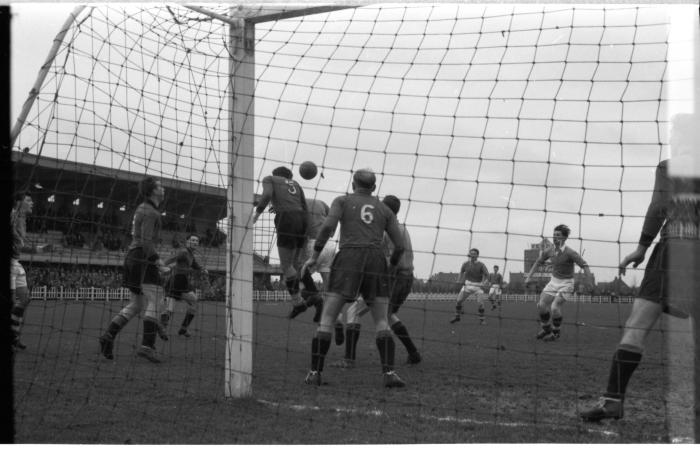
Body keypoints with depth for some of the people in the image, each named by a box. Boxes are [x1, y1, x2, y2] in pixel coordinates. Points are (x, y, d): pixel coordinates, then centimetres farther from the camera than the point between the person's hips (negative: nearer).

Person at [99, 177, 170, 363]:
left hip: (132, 257, 10)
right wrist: (159, 263, -21)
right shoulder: (150, 213, -11)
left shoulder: (141, 208, 20)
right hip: (143, 259, -10)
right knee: (154, 302, -11)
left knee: (134, 305, 12)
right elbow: (146, 241, -20)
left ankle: (109, 336, 4)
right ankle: (147, 345, -19)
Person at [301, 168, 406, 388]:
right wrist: (391, 266, 32)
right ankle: (389, 372, -10)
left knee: (327, 318, 2)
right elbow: (400, 246, 14)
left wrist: (314, 256, 1)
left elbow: (328, 226, -4)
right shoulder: (385, 209, 21)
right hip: (375, 260, 2)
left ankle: (315, 372, -4)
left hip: (348, 258, -2)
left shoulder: (342, 201, 15)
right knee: (381, 321, 6)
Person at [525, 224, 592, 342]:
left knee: (555, 307, -20)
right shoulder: (549, 250, -3)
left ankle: (556, 333, 4)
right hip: (554, 280, 6)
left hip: (566, 283, -6)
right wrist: (529, 276, 8)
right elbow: (538, 262, 13)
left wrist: (588, 279, -34)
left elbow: (584, 265, -21)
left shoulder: (570, 253, -20)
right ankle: (546, 329, 21)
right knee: (541, 304, -4)